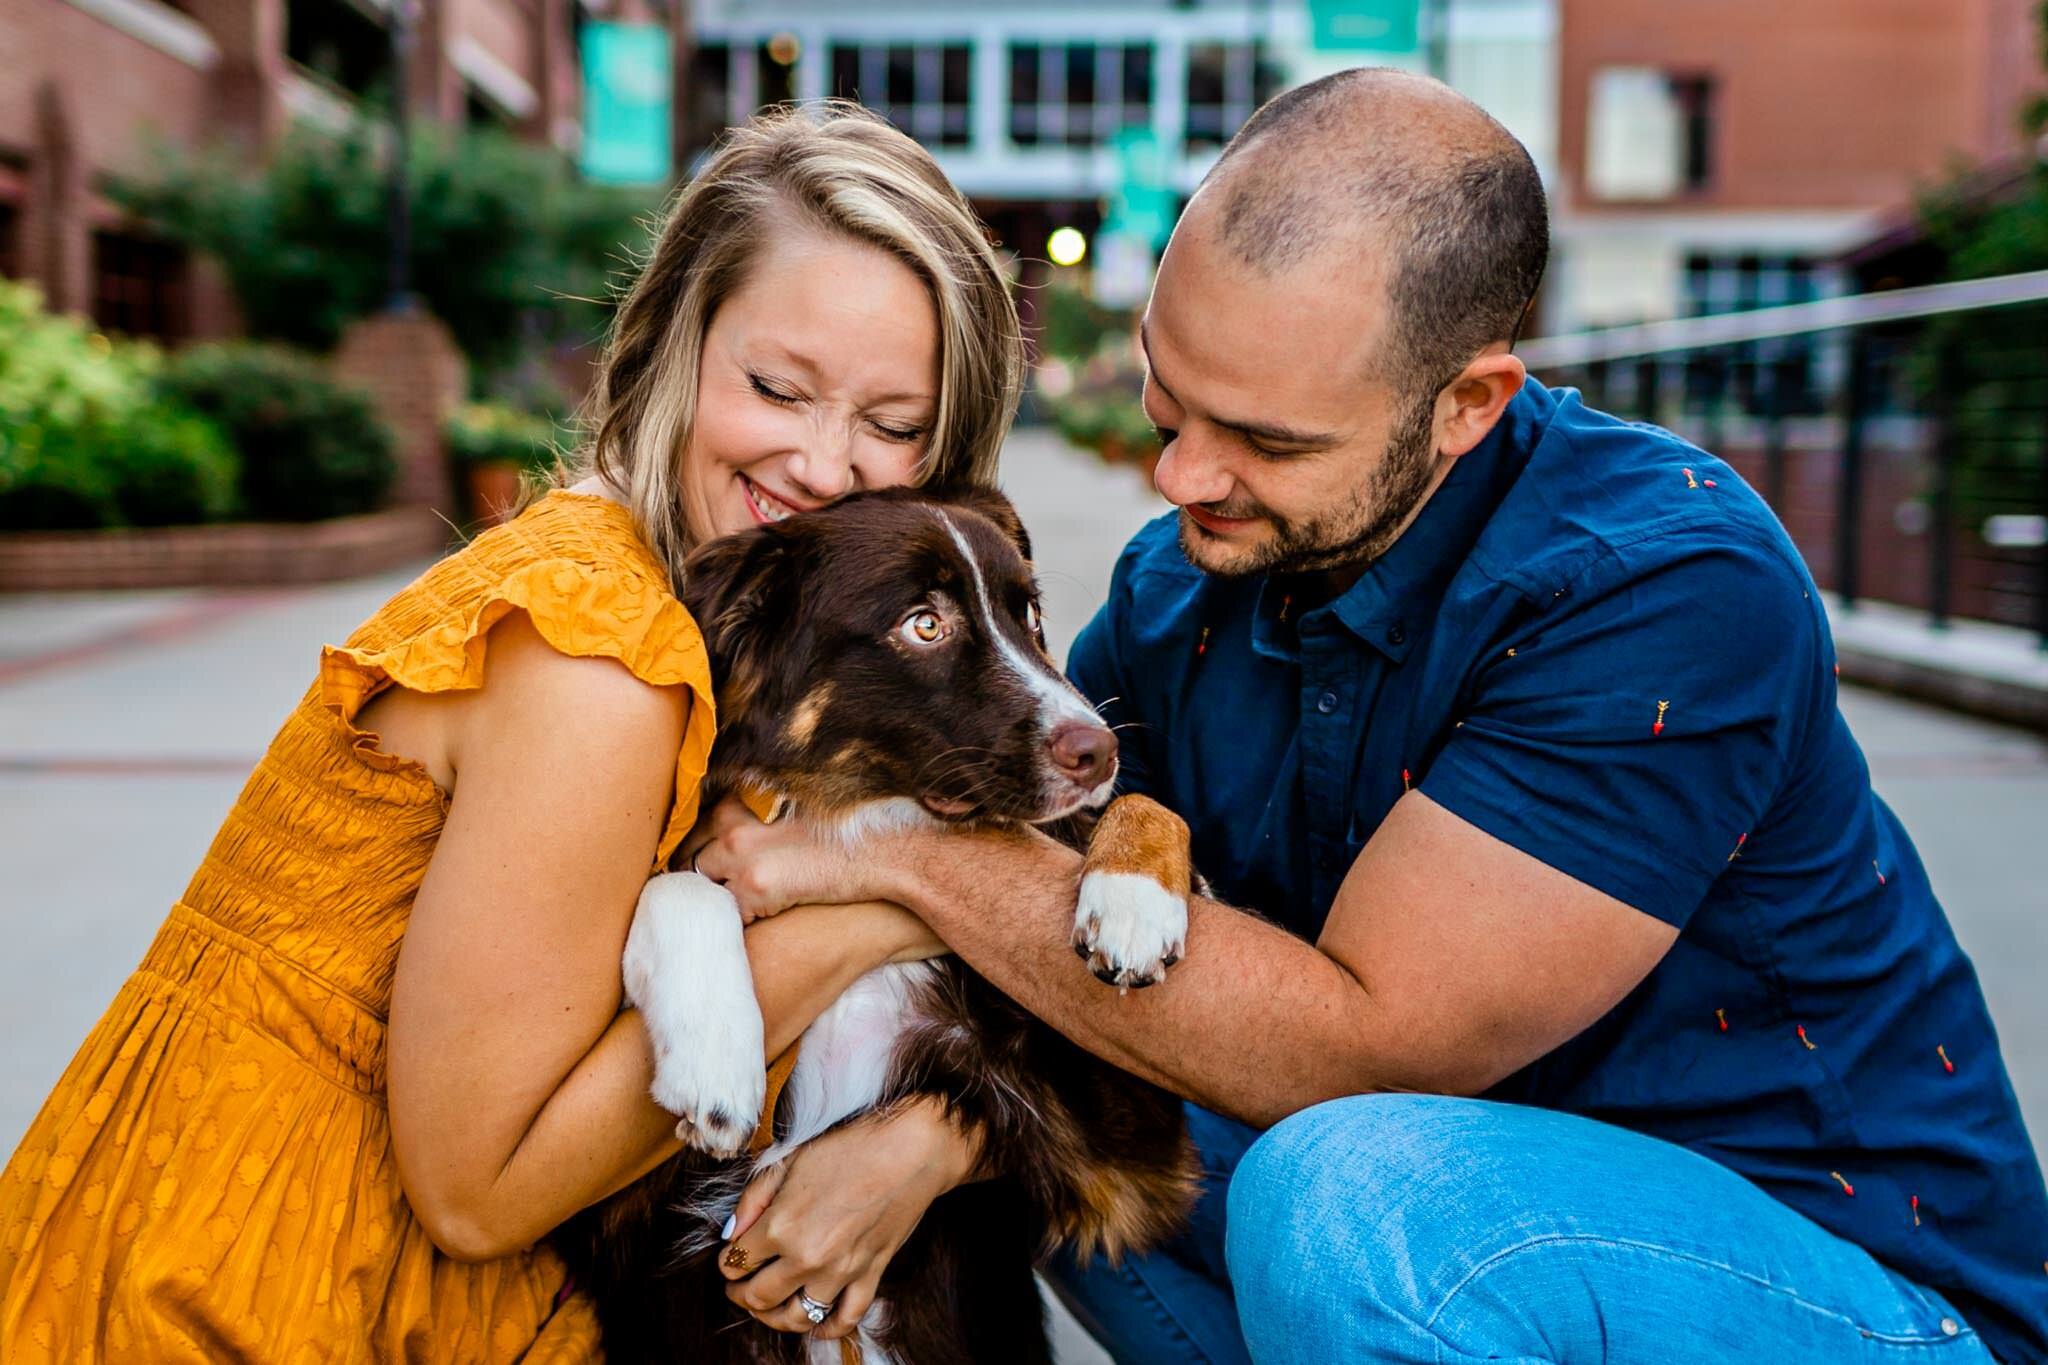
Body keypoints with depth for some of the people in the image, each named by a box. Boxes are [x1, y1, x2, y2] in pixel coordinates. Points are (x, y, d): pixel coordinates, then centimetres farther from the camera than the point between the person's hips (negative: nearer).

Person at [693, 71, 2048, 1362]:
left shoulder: (1670, 585, -26)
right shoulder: (1176, 585, -4)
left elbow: (1356, 1044, -27)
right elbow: (1029, 970, -1)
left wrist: (908, 849, -25)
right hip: (1481, 1217, 6)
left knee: (1348, 1195, -33)